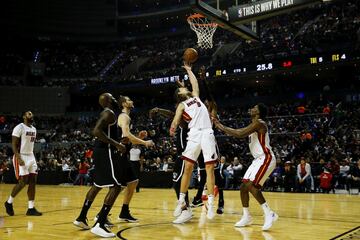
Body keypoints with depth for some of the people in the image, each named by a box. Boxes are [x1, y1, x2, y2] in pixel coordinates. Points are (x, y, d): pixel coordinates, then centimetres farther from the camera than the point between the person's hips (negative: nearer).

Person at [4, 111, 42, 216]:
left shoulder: (34, 129, 13)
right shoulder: (19, 127, -12)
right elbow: (14, 145, -15)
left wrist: (32, 157, 18)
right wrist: (19, 158, -25)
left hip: (31, 157, 8)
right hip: (21, 157, -8)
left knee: (33, 182, 2)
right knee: (22, 182, -9)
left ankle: (31, 208, 5)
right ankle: (9, 202, 13)